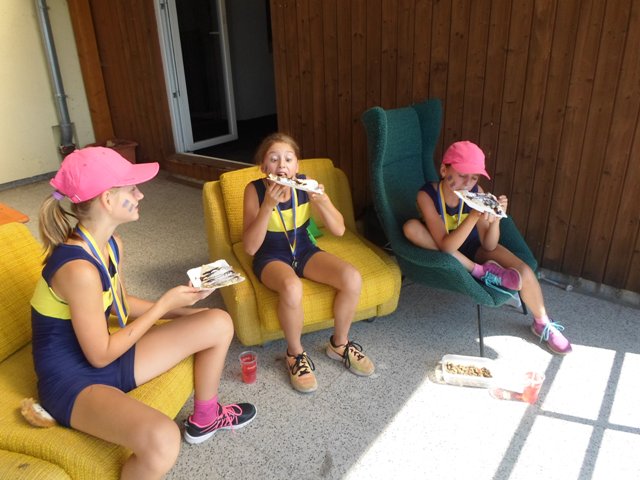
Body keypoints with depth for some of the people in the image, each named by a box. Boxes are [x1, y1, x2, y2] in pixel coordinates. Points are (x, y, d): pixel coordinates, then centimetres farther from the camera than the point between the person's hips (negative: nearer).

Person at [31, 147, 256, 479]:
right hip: (72, 380, -9)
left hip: (105, 358, 9)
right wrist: (164, 304, -17)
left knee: (219, 324, 6)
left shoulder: (111, 243, -1)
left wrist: (180, 308, 2)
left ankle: (204, 418, 28)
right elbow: (101, 355, -22)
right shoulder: (79, 268, -30)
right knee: (162, 440, -38)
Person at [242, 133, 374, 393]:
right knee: (292, 287, -37)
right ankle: (295, 353, -8)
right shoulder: (255, 190, -18)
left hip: (304, 250, 3)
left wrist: (321, 200, -31)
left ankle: (339, 343, 6)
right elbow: (250, 247, -24)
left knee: (352, 278, -21)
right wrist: (268, 204, -35)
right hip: (271, 257, -3)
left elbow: (339, 230, -12)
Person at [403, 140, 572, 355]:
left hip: (473, 248, 1)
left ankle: (542, 324, 12)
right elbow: (445, 245, -35)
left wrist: (495, 220, -38)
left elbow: (488, 245, -18)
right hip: (443, 251, -1)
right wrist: (474, 217, -49)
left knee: (524, 272, -21)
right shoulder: (427, 194, -29)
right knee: (411, 227, -30)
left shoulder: (476, 192, -21)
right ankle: (480, 271, -20)